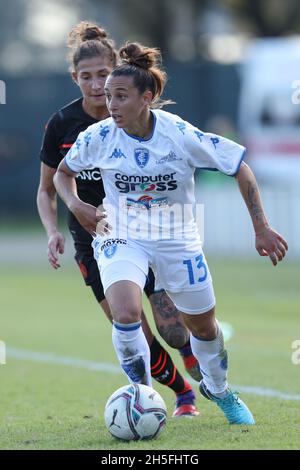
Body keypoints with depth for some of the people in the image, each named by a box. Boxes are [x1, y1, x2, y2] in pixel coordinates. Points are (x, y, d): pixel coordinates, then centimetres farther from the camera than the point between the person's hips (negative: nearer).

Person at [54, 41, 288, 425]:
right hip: (121, 237, 0)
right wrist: (75, 204, -14)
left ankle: (218, 390, 45)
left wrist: (261, 228, -12)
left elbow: (240, 167, -11)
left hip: (177, 240, 0)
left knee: (204, 326, 14)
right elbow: (63, 171, 6)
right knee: (126, 314, -28)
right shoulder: (99, 136, -15)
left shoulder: (180, 135, -21)